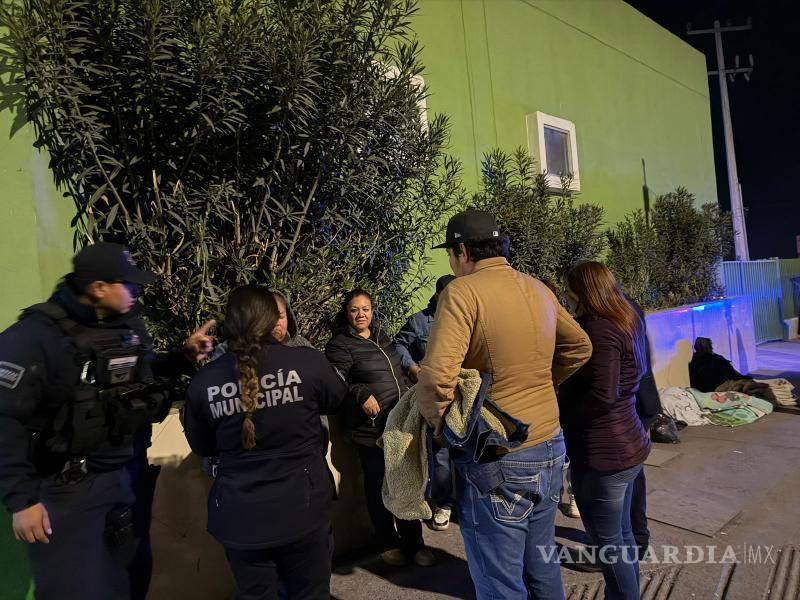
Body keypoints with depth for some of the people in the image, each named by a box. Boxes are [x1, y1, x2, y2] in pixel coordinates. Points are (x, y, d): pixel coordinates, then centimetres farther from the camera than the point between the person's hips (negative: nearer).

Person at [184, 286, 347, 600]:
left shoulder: (203, 382, -11)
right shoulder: (308, 362, -17)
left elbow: (202, 447, 7)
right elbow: (338, 401, 5)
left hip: (239, 518, 2)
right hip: (301, 510, -1)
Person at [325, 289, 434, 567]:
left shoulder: (381, 336, 14)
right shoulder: (340, 344, -7)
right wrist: (362, 393, -27)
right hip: (370, 427, -6)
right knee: (378, 486, 6)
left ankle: (414, 543, 26)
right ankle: (388, 544, 26)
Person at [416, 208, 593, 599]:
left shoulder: (462, 292, -17)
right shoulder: (538, 289, 5)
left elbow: (436, 378, -26)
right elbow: (579, 347, 17)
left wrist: (438, 426, -9)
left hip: (498, 462, -7)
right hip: (549, 447, 7)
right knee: (542, 564, 26)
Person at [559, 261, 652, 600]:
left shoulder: (599, 328, -20)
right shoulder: (626, 320, 9)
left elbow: (602, 394, -27)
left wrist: (560, 417, -13)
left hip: (601, 455, -10)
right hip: (627, 445, 10)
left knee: (608, 544, 7)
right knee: (621, 535, 23)